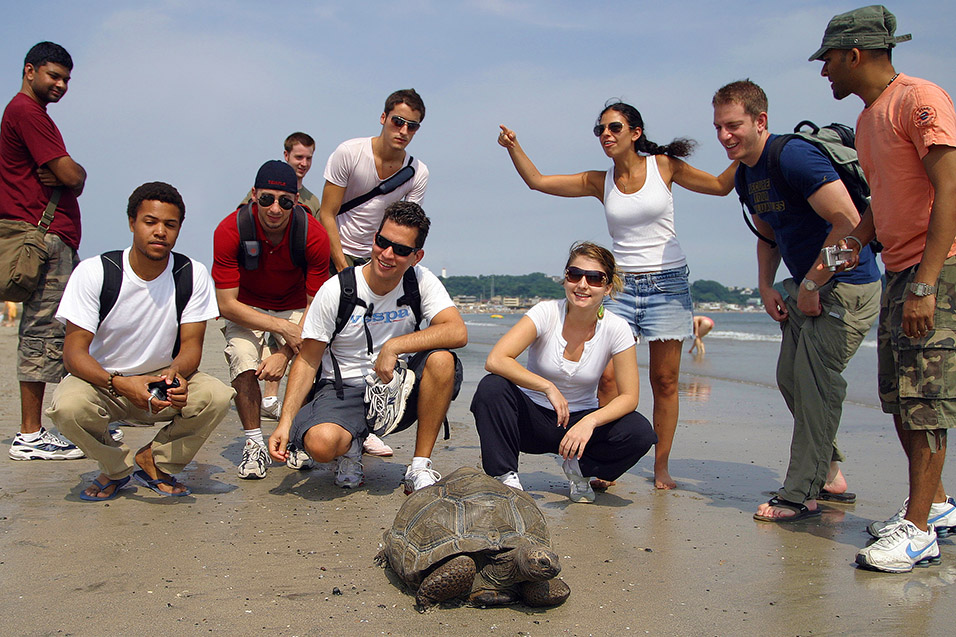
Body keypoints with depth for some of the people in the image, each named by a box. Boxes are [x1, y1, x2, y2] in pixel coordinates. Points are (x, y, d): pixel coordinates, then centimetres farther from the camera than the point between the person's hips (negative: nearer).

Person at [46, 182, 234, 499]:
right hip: (102, 379, -1)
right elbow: (74, 351, -18)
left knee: (217, 396, -28)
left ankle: (153, 461, 1)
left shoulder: (193, 274, -9)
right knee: (68, 406, -34)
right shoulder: (94, 272, -15)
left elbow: (191, 344, -8)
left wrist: (176, 372, -34)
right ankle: (117, 468, 0)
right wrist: (119, 384, -37)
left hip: (165, 380, 1)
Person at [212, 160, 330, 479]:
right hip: (247, 309, 0)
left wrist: (285, 352, -30)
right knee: (244, 359, -30)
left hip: (295, 308, 1)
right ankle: (254, 443, -11)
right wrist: (283, 327, -33)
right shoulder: (229, 231, -25)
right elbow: (227, 304, -22)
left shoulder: (314, 235, -23)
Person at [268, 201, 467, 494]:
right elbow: (307, 360, -7)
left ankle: (420, 468, -15)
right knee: (321, 444, -34)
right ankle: (350, 446, 7)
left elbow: (457, 332, -22)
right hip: (345, 390, -2)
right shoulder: (336, 291, -12)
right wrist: (285, 422, -17)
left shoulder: (421, 281, -7)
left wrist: (394, 346, -28)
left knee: (442, 360, -29)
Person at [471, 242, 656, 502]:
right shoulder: (547, 313, -17)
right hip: (533, 416, -1)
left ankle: (579, 468, 3)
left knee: (640, 433, -26)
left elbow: (629, 396, -12)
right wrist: (548, 388, -34)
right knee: (491, 387, -30)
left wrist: (590, 421, -30)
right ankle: (506, 477, -13)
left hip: (580, 420, 1)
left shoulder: (616, 328, -12)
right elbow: (495, 360, -28)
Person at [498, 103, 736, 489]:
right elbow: (537, 181, 6)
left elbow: (720, 185, 8)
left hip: (667, 283, -2)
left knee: (665, 380, 1)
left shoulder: (664, 165, 2)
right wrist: (513, 146, -4)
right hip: (621, 285, 2)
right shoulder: (600, 182, 7)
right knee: (608, 375, -10)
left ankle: (661, 466, 12)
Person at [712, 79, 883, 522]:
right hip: (807, 286, 10)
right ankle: (831, 477, 23)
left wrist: (810, 285, -20)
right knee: (791, 378, 10)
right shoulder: (746, 175, 8)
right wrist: (766, 287, 7)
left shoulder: (794, 157, -21)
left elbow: (849, 225, -27)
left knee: (815, 381, -13)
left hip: (846, 284, -10)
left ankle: (800, 495, -5)